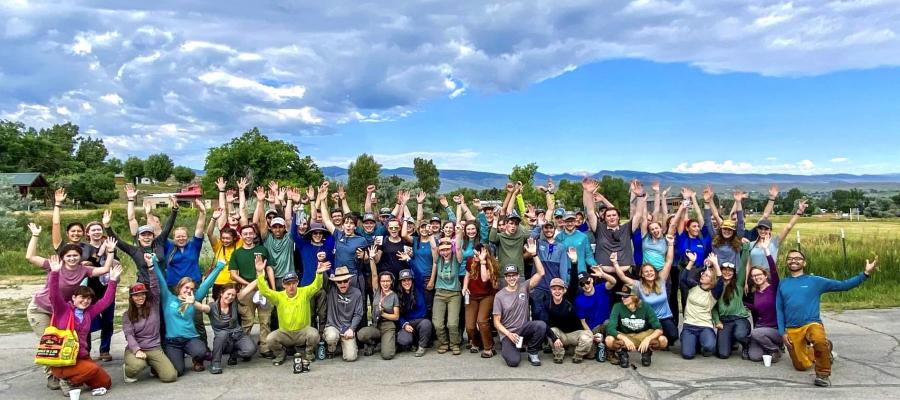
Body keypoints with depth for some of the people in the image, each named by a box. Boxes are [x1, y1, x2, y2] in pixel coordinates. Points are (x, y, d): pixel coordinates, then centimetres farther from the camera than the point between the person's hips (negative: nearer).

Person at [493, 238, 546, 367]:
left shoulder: (524, 287, -1)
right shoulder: (499, 296, -6)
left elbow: (541, 273, -12)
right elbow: (496, 322, -4)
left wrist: (534, 254, -23)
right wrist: (509, 334, -18)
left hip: (523, 328, 2)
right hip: (507, 333, -2)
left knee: (541, 325, -30)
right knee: (514, 361, -25)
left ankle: (532, 353, -3)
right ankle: (506, 347, 14)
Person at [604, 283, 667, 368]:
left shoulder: (645, 307, -16)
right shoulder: (618, 307, -18)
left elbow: (659, 329, -19)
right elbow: (610, 328, -26)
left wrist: (647, 339, -38)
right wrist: (625, 339, -41)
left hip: (642, 336, 1)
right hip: (624, 336, -1)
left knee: (663, 341, -28)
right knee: (609, 340, -35)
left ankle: (646, 352, 3)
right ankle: (622, 353, -2)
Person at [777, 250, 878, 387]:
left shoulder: (814, 281, 4)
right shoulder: (783, 284, 10)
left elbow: (842, 285, -1)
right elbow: (779, 309, 10)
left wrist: (865, 274, -12)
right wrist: (782, 332, 3)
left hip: (811, 324, -3)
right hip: (791, 330, 3)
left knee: (819, 341, -38)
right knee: (802, 366, 6)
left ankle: (823, 374, -15)